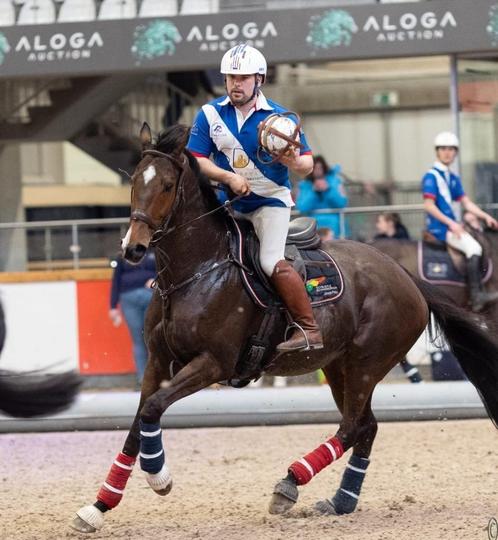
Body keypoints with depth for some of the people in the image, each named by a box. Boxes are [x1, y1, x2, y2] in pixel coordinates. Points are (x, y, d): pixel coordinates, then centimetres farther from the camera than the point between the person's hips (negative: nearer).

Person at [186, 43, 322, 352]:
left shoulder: (280, 117, -5)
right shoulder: (210, 114, 1)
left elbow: (307, 164, -3)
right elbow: (196, 161, -5)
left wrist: (296, 162, -28)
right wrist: (229, 177, -21)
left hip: (271, 201, -5)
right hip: (229, 204, 5)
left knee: (272, 262, -23)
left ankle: (309, 329, -19)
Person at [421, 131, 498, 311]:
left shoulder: (453, 179, 18)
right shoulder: (431, 176, -7)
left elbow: (467, 203, 17)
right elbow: (429, 205, -15)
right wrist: (451, 223, -21)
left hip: (452, 225, 9)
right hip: (439, 227, -9)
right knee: (473, 247, -25)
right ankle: (476, 296, -28)